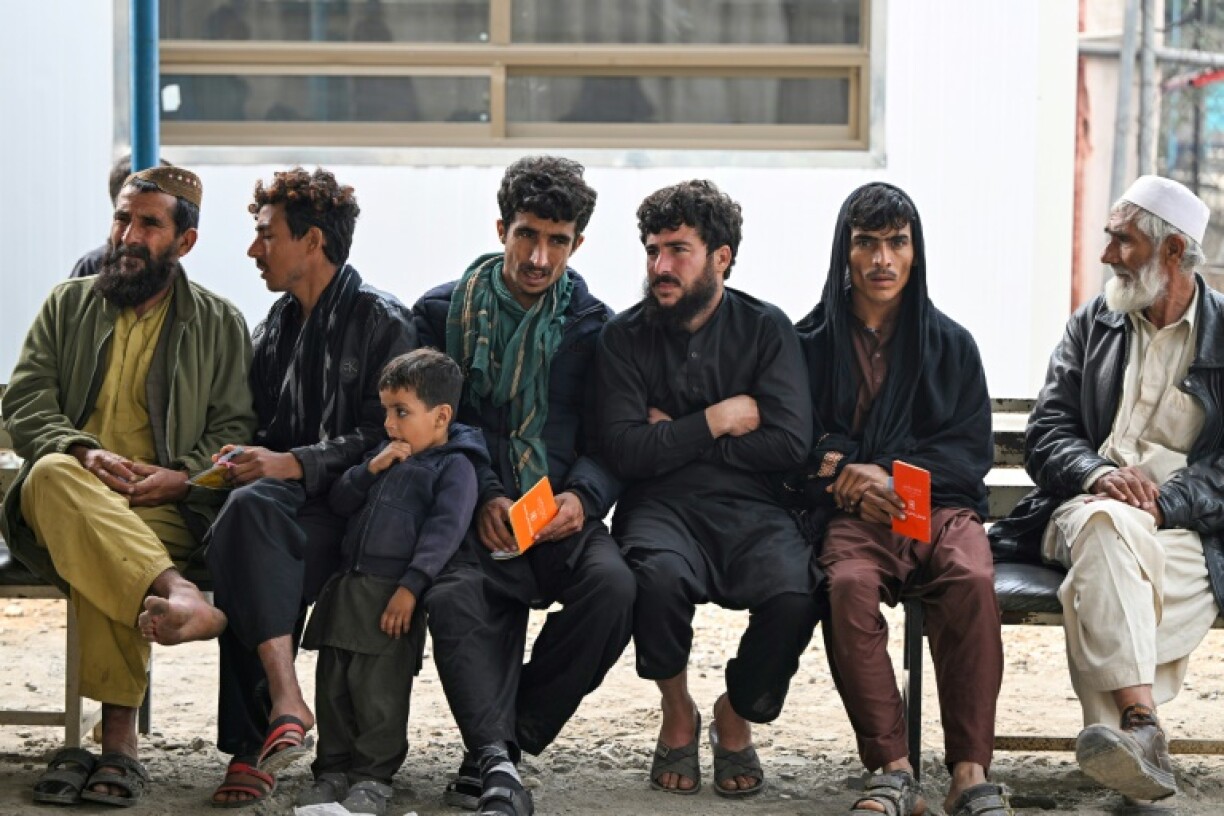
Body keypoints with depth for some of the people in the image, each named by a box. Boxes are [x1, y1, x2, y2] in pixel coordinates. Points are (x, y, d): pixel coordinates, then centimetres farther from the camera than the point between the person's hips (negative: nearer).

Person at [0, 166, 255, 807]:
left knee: (96, 549, -37)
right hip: (70, 489, 2)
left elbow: (235, 427, 9)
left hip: (163, 507, -1)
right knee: (54, 476, -38)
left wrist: (183, 476, -11)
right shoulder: (68, 305, 19)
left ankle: (118, 741, -40)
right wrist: (84, 452, -12)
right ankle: (177, 593, -54)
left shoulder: (220, 324, 16)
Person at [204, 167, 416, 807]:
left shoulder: (383, 321, 1)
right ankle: (283, 703, -42)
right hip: (285, 501, 5)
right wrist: (245, 459, 4)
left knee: (247, 516, -34)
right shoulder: (276, 326, 23)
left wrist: (291, 464, -16)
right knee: (248, 509, -32)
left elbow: (388, 437, -7)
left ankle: (252, 741, -38)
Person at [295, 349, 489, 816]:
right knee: (333, 683, 7)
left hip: (394, 593, -7)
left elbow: (444, 531, -13)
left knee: (377, 689, -8)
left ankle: (373, 776, 1)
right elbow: (340, 504, 21)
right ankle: (333, 769, 15)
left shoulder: (454, 466, -2)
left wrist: (411, 587, -22)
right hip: (348, 585, 7)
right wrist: (369, 470, 3)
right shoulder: (389, 457, 22)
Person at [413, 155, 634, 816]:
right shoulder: (443, 312, 10)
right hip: (472, 514, -1)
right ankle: (498, 762, -45)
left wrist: (583, 496, -15)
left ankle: (491, 748, -20)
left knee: (614, 584, -31)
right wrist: (481, 498, -13)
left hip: (560, 516, 1)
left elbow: (610, 441, 8)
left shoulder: (594, 326, 12)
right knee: (454, 593, -36)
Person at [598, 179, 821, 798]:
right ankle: (677, 715, -4)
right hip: (661, 505, -1)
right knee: (660, 576, -37)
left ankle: (736, 718, 2)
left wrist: (676, 436, -4)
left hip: (749, 508, 1)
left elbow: (789, 444, -6)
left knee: (795, 594, -31)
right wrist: (718, 421, -6)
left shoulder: (766, 329, 6)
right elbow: (625, 451, -5)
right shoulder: (625, 337, 6)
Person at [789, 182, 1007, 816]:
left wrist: (887, 473, -8)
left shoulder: (950, 343, 16)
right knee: (851, 585, -36)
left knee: (971, 581, -34)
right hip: (849, 513, 0)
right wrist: (851, 487, -12)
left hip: (940, 504, 1)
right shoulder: (811, 340, 13)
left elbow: (972, 450, 8)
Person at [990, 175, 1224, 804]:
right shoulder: (1092, 326, 19)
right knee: (1109, 528, -37)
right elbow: (1045, 434, 10)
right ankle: (1139, 728, -49)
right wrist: (1098, 474, -12)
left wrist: (1163, 504, -18)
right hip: (1083, 509, 1)